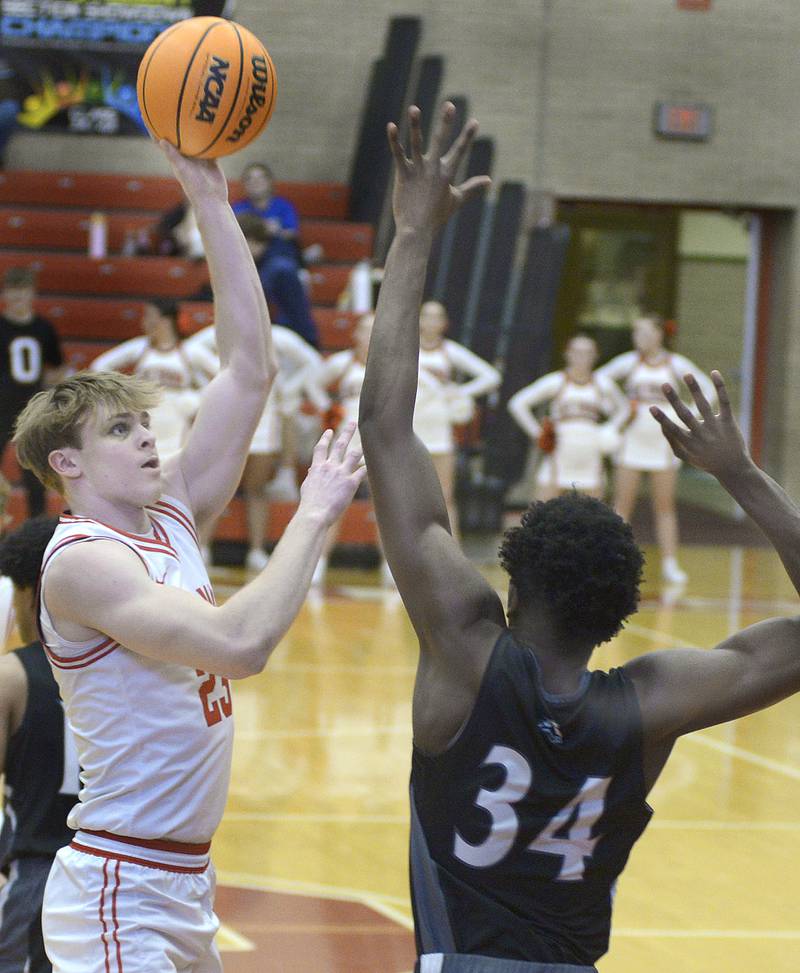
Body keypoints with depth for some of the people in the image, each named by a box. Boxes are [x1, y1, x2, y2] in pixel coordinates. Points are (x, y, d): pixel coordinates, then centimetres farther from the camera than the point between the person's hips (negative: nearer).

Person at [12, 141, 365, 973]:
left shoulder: (170, 517, 8)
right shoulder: (82, 560, -16)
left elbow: (249, 367, 7)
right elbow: (240, 644, -30)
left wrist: (210, 200, 2)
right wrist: (315, 514, -20)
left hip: (183, 882, 9)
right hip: (118, 895, -9)